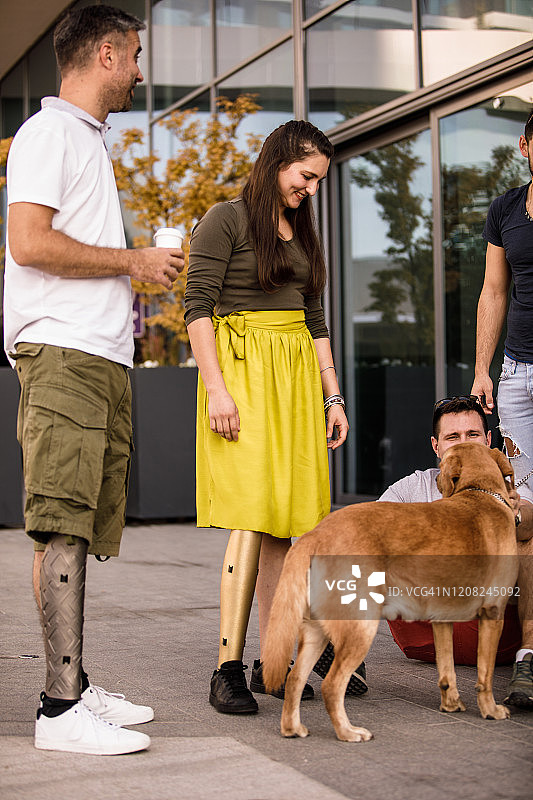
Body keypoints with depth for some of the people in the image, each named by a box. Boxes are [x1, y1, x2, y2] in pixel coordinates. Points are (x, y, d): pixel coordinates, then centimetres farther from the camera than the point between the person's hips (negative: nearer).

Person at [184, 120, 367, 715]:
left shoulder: (302, 233, 20)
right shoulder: (226, 220, -2)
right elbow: (198, 306, -9)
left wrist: (333, 397, 16)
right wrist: (216, 389, -17)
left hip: (297, 376, 7)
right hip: (242, 370, -7)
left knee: (285, 521, 3)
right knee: (251, 517, -15)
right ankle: (227, 668, -13)